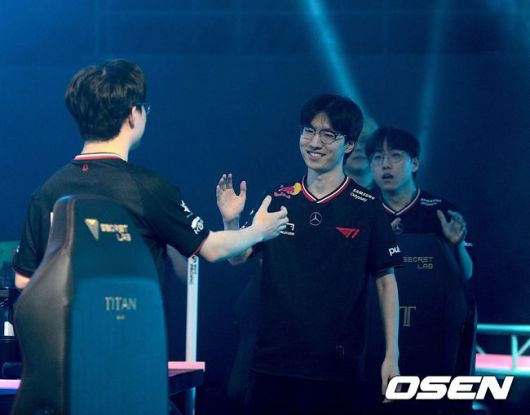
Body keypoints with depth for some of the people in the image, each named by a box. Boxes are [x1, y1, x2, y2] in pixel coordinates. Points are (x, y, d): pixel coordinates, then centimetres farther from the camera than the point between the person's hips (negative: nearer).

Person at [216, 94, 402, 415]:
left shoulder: (366, 208, -2)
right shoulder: (278, 201, 6)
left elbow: (386, 281, 1)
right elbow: (238, 258, 8)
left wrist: (392, 356, -3)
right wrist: (232, 221, -13)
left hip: (337, 365, -3)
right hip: (273, 361, 3)